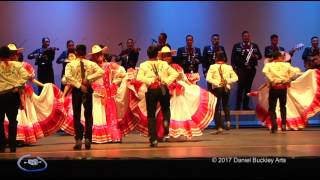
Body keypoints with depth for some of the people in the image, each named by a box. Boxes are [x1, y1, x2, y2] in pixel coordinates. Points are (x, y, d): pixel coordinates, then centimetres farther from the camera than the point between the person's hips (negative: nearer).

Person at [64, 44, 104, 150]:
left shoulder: (70, 64, -3)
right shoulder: (91, 64, 0)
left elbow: (68, 76, -19)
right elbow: (101, 72, -15)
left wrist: (79, 85, -16)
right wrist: (88, 78, -14)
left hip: (76, 90, -1)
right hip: (88, 90, 1)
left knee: (76, 116, 6)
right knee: (88, 115, 9)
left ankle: (78, 140, 0)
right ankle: (88, 139, 3)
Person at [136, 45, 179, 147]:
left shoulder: (143, 65, 2)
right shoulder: (164, 64, 7)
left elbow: (139, 77, -13)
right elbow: (175, 74, 0)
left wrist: (150, 80, -11)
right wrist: (166, 81, -5)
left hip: (151, 90, -2)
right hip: (163, 89, 2)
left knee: (151, 115, 5)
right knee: (166, 109, 24)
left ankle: (154, 139, 0)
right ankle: (166, 127, -5)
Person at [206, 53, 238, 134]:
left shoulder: (213, 67, -2)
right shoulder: (229, 67, 6)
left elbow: (208, 78, -13)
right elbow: (235, 78, 2)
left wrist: (216, 83, -11)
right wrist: (228, 81, -5)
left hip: (217, 88, -3)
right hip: (226, 88, 3)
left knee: (217, 108, 4)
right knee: (226, 105, 24)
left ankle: (219, 127, -1)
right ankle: (228, 121, 2)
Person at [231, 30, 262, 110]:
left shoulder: (255, 46, 12)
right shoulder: (237, 46, 4)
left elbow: (260, 56, 10)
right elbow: (233, 57, 1)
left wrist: (255, 56, -12)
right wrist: (234, 67, -8)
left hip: (251, 69, 3)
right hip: (241, 69, -3)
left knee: (248, 87, 6)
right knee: (240, 87, -9)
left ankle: (246, 106, 12)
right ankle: (238, 106, -5)